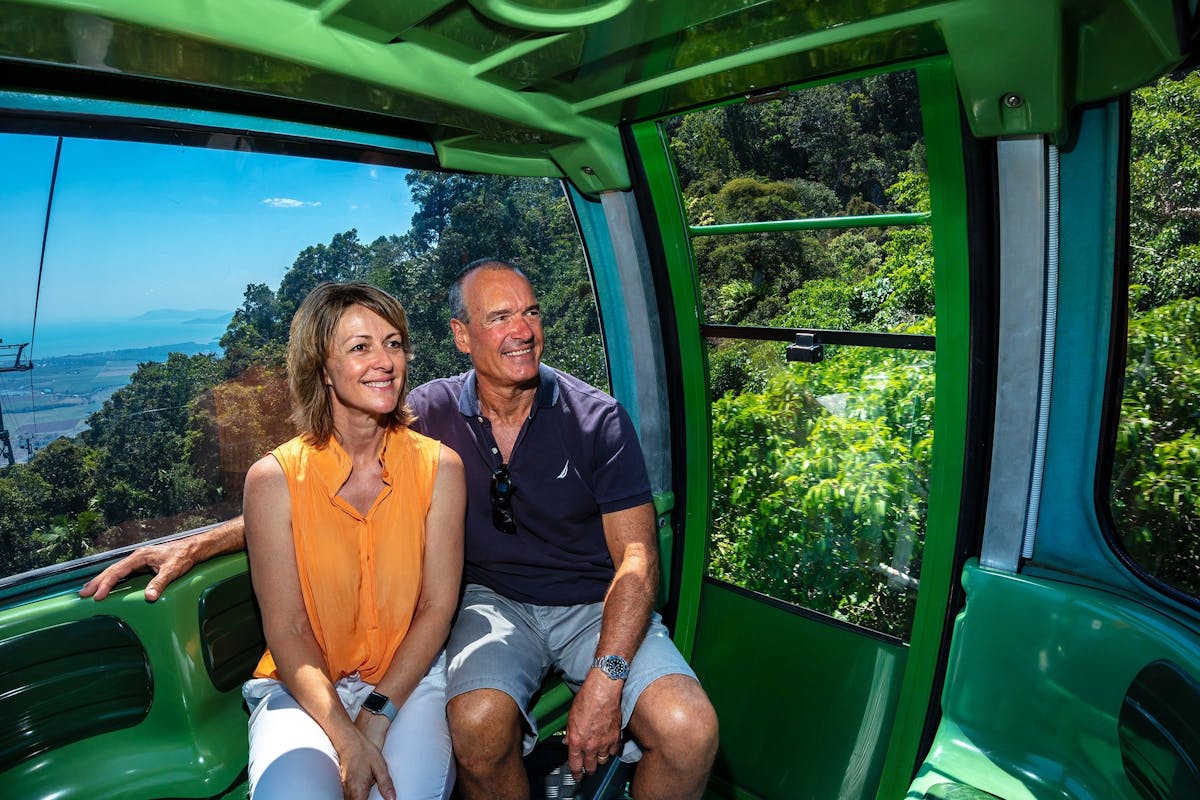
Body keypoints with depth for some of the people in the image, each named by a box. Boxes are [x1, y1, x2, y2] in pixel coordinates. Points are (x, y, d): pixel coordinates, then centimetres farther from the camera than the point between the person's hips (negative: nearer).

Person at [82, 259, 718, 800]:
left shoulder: (597, 418, -9)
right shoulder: (432, 412, -4)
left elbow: (636, 556, -10)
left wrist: (605, 679, -21)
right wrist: (201, 543, -8)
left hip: (594, 603, 0)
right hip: (493, 600, 1)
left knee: (689, 729, -25)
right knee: (477, 721, -31)